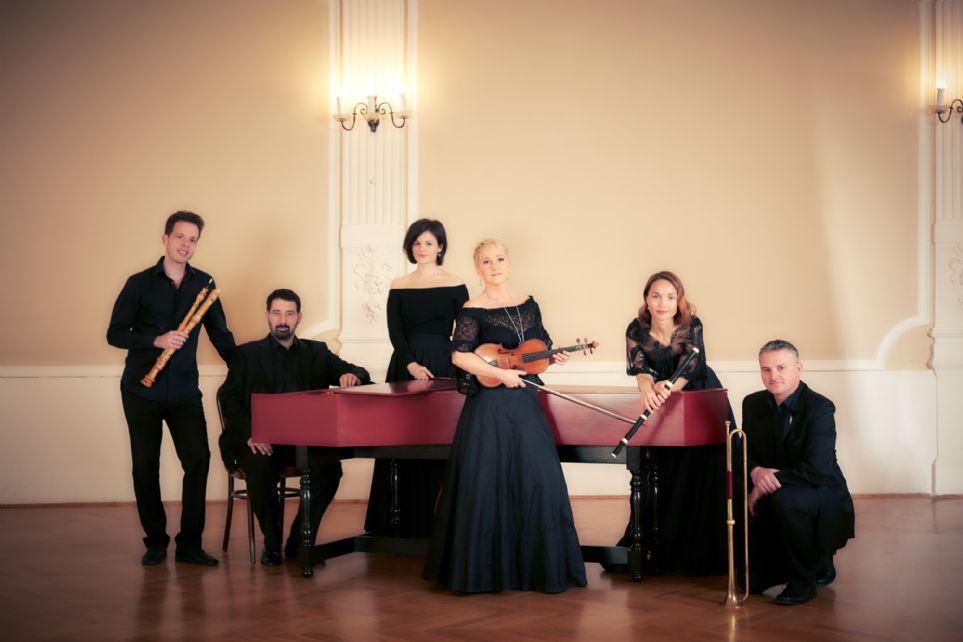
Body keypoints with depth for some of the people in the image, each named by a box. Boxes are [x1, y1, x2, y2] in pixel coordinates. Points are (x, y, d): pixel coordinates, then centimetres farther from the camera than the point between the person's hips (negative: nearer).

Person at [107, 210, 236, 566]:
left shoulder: (203, 283, 6)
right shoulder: (140, 283, 0)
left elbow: (220, 336, 11)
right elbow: (115, 333, -2)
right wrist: (156, 340, -17)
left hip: (184, 392, 1)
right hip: (141, 390, -1)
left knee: (198, 460, -9)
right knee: (145, 466, 4)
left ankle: (189, 543, 1)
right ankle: (155, 541, 19)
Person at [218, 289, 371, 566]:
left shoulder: (316, 352, 16)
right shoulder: (247, 354, 10)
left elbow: (359, 374, 11)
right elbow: (229, 400, 1)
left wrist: (352, 376, -17)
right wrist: (250, 434, -18)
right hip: (261, 439, -1)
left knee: (330, 467, -28)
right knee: (260, 469, -34)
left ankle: (299, 541, -10)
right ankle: (272, 543, -10)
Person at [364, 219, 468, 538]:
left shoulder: (455, 286, 1)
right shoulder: (399, 286, 8)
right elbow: (395, 332, 1)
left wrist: (459, 373, -13)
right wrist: (412, 365, -14)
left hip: (443, 367, -2)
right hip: (404, 368, 2)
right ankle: (407, 521, 10)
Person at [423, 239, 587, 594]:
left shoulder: (528, 305, 12)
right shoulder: (473, 310, -5)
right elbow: (459, 355, -14)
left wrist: (553, 357, -1)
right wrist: (500, 374, -20)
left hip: (526, 404, 5)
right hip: (489, 408, -5)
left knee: (542, 481, 0)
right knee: (488, 484, -3)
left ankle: (539, 565, 13)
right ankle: (483, 569, 11)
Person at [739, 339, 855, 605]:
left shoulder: (820, 408, -18)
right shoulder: (753, 403, 2)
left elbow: (816, 471, -27)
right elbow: (744, 453, 4)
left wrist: (768, 481, -23)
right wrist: (756, 472, -20)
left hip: (823, 498, -6)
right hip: (772, 504, 6)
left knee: (784, 498, -40)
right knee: (755, 582, 2)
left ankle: (804, 580, -17)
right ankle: (817, 562, 32)